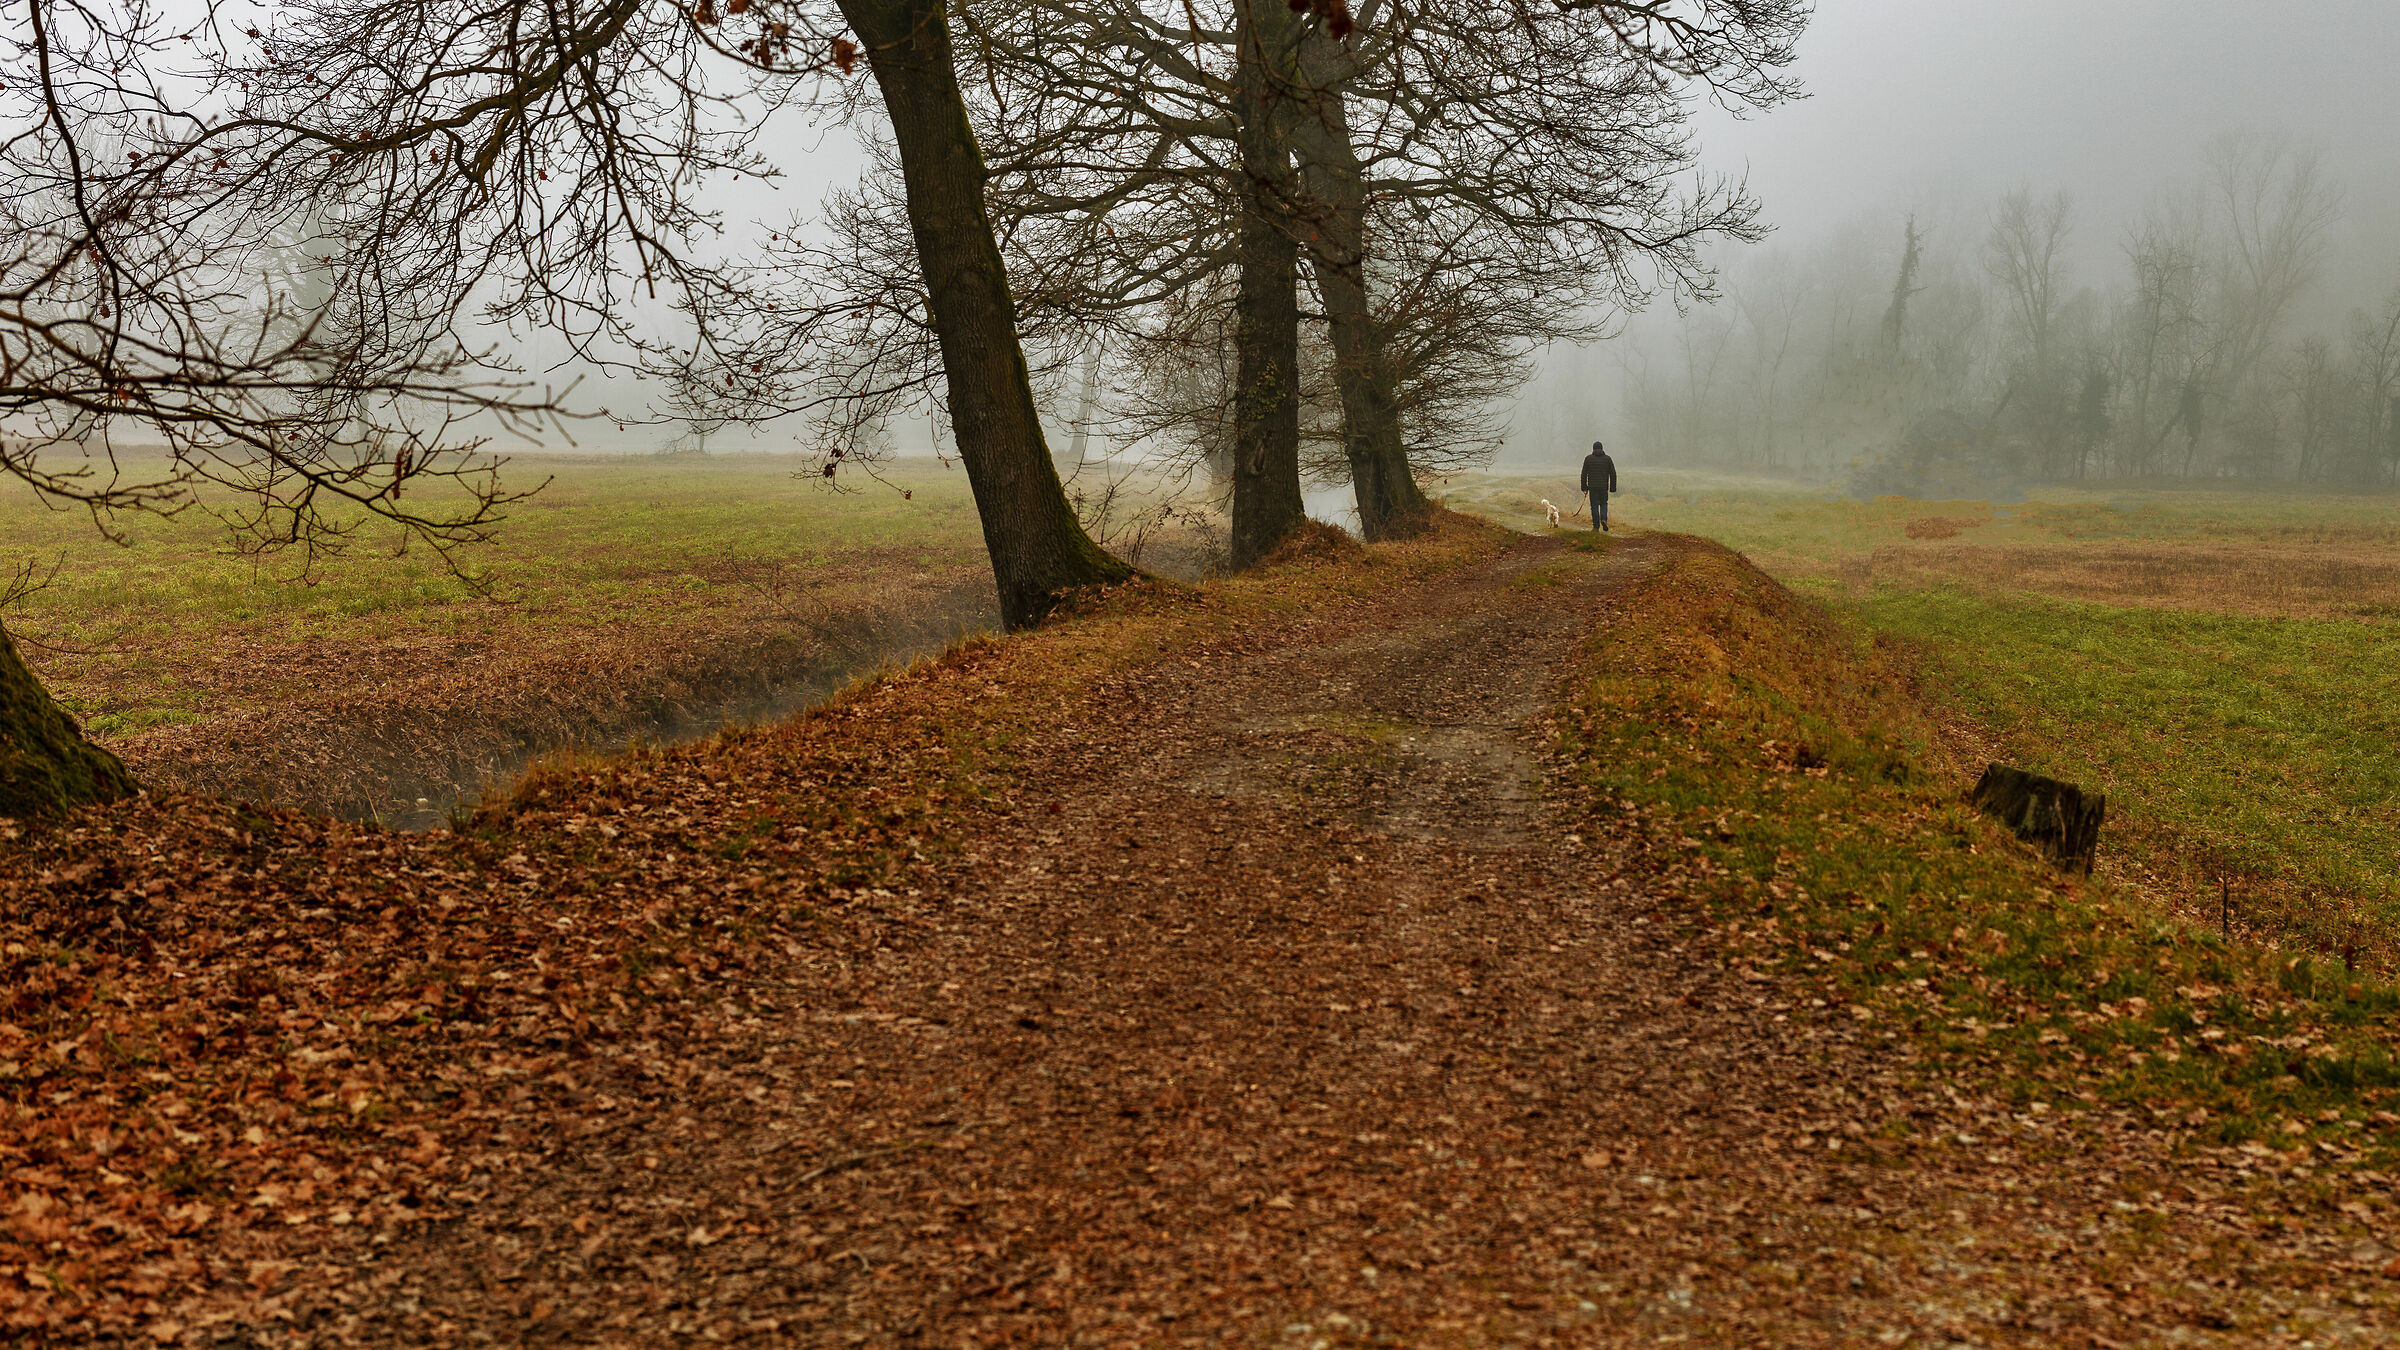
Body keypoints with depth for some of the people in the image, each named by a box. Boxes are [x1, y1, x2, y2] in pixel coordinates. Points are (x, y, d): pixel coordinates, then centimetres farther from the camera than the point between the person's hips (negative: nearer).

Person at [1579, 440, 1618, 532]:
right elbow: (1613, 474, 2)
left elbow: (1584, 474, -1)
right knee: (1604, 504, 16)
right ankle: (1603, 520, -8)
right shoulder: (1607, 458, 3)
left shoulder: (1588, 458, 1)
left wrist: (1584, 487, 4)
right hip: (1604, 487, 1)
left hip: (1592, 487, -1)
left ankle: (1596, 526, 3)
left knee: (1594, 506, 5)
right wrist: (1613, 488, 7)